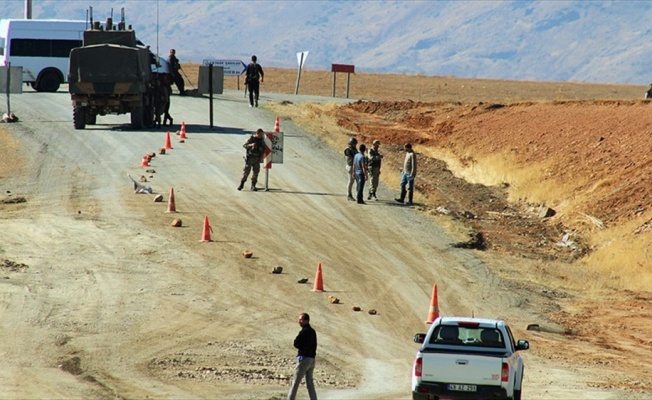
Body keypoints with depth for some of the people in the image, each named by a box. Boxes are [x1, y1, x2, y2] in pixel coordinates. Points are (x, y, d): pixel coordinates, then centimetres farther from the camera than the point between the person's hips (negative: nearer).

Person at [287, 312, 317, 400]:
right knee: (310, 382, 12)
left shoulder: (304, 331, -14)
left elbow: (296, 344, -12)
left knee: (295, 382, -5)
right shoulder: (313, 331, 12)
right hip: (312, 359, 8)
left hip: (304, 359, -8)